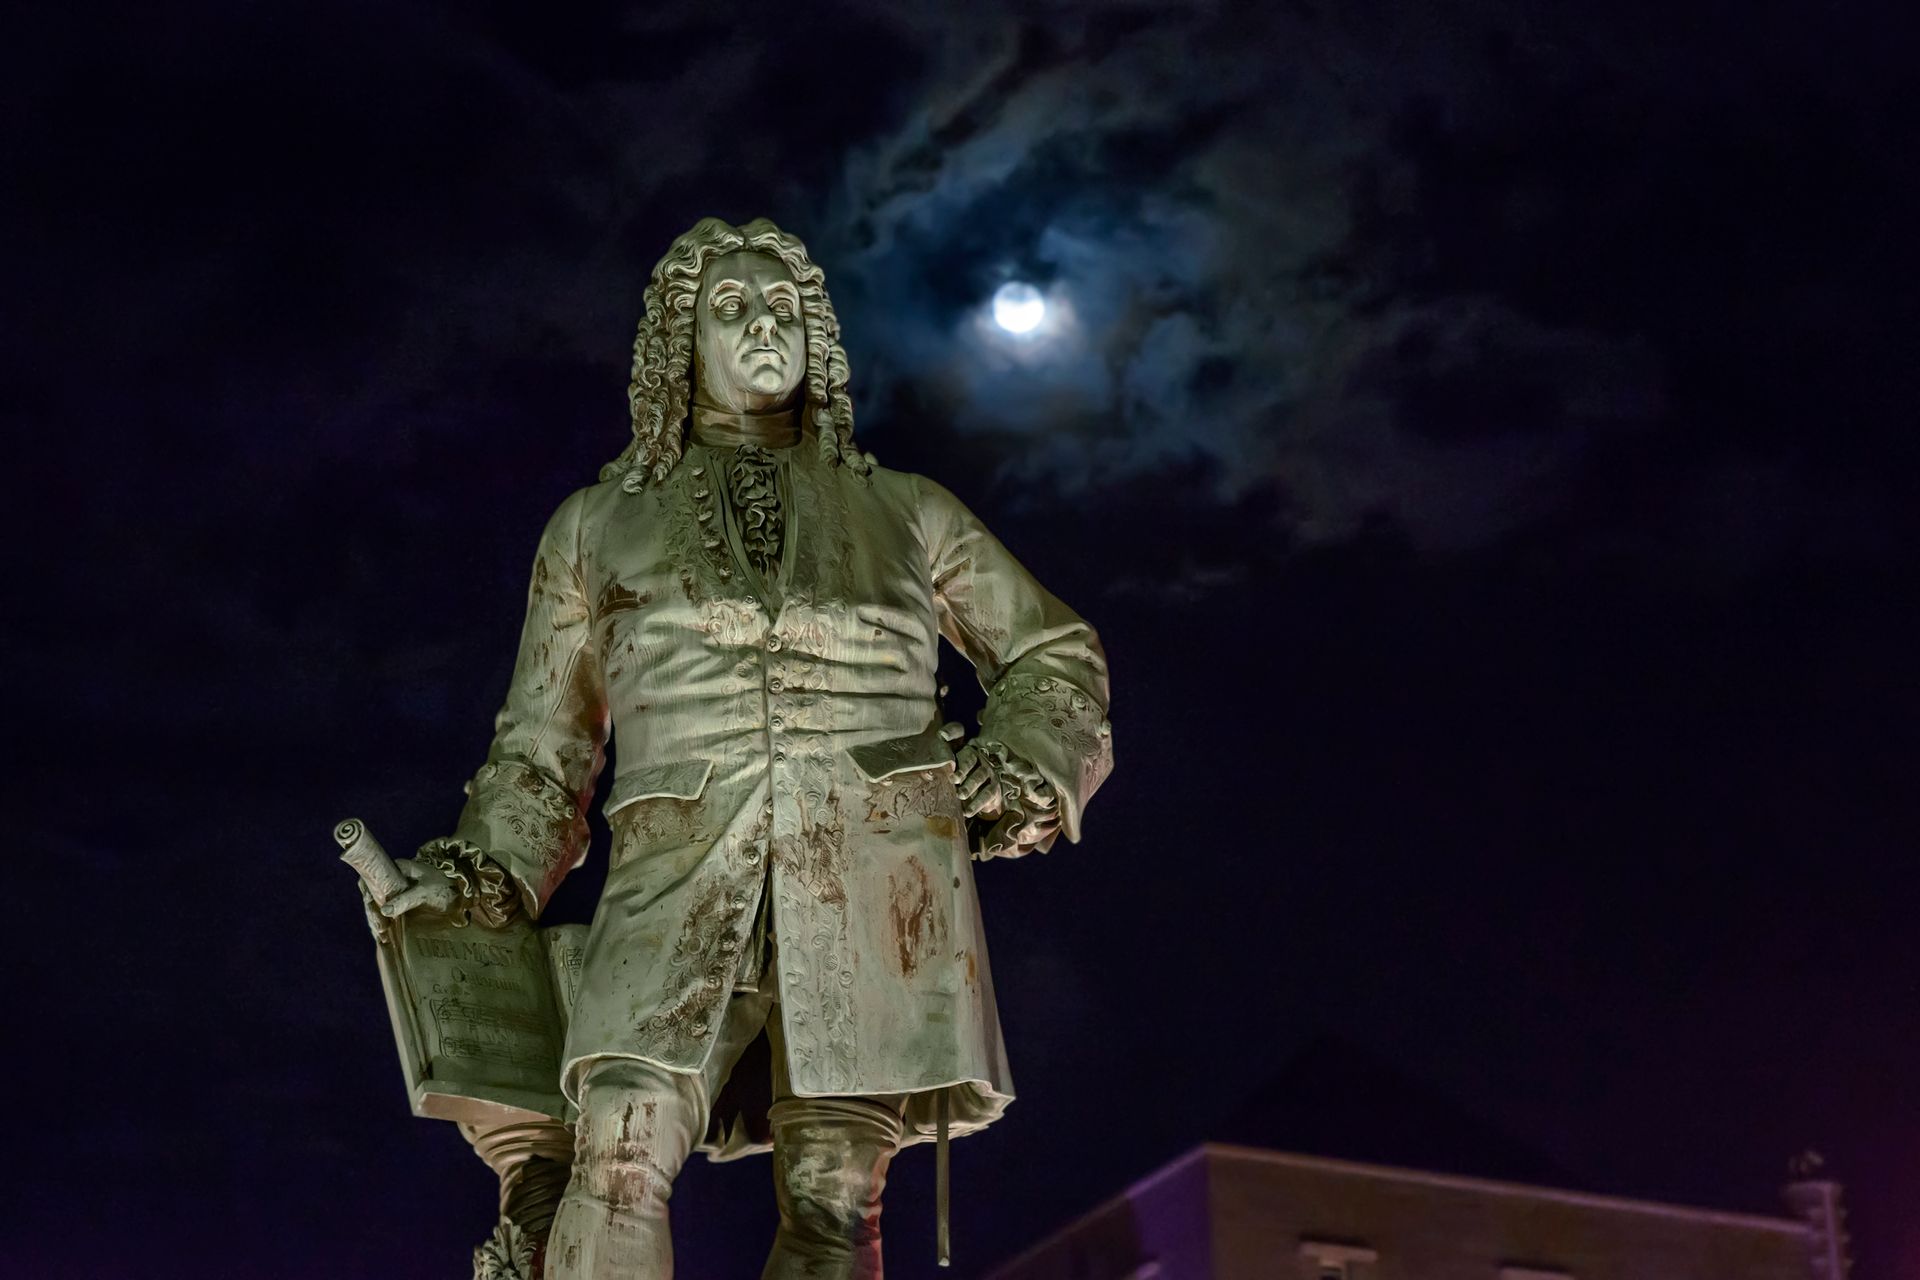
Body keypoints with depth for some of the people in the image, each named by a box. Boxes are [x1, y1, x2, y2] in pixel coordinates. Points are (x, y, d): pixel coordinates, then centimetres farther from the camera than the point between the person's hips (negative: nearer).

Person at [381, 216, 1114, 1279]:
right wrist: (486, 871, 6)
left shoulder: (903, 512, 20)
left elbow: (1054, 655, 27)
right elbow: (544, 745, 23)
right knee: (622, 1149, -23)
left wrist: (1020, 774, 7)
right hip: (682, 883, 0)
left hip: (867, 881, 1)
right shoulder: (599, 524, 20)